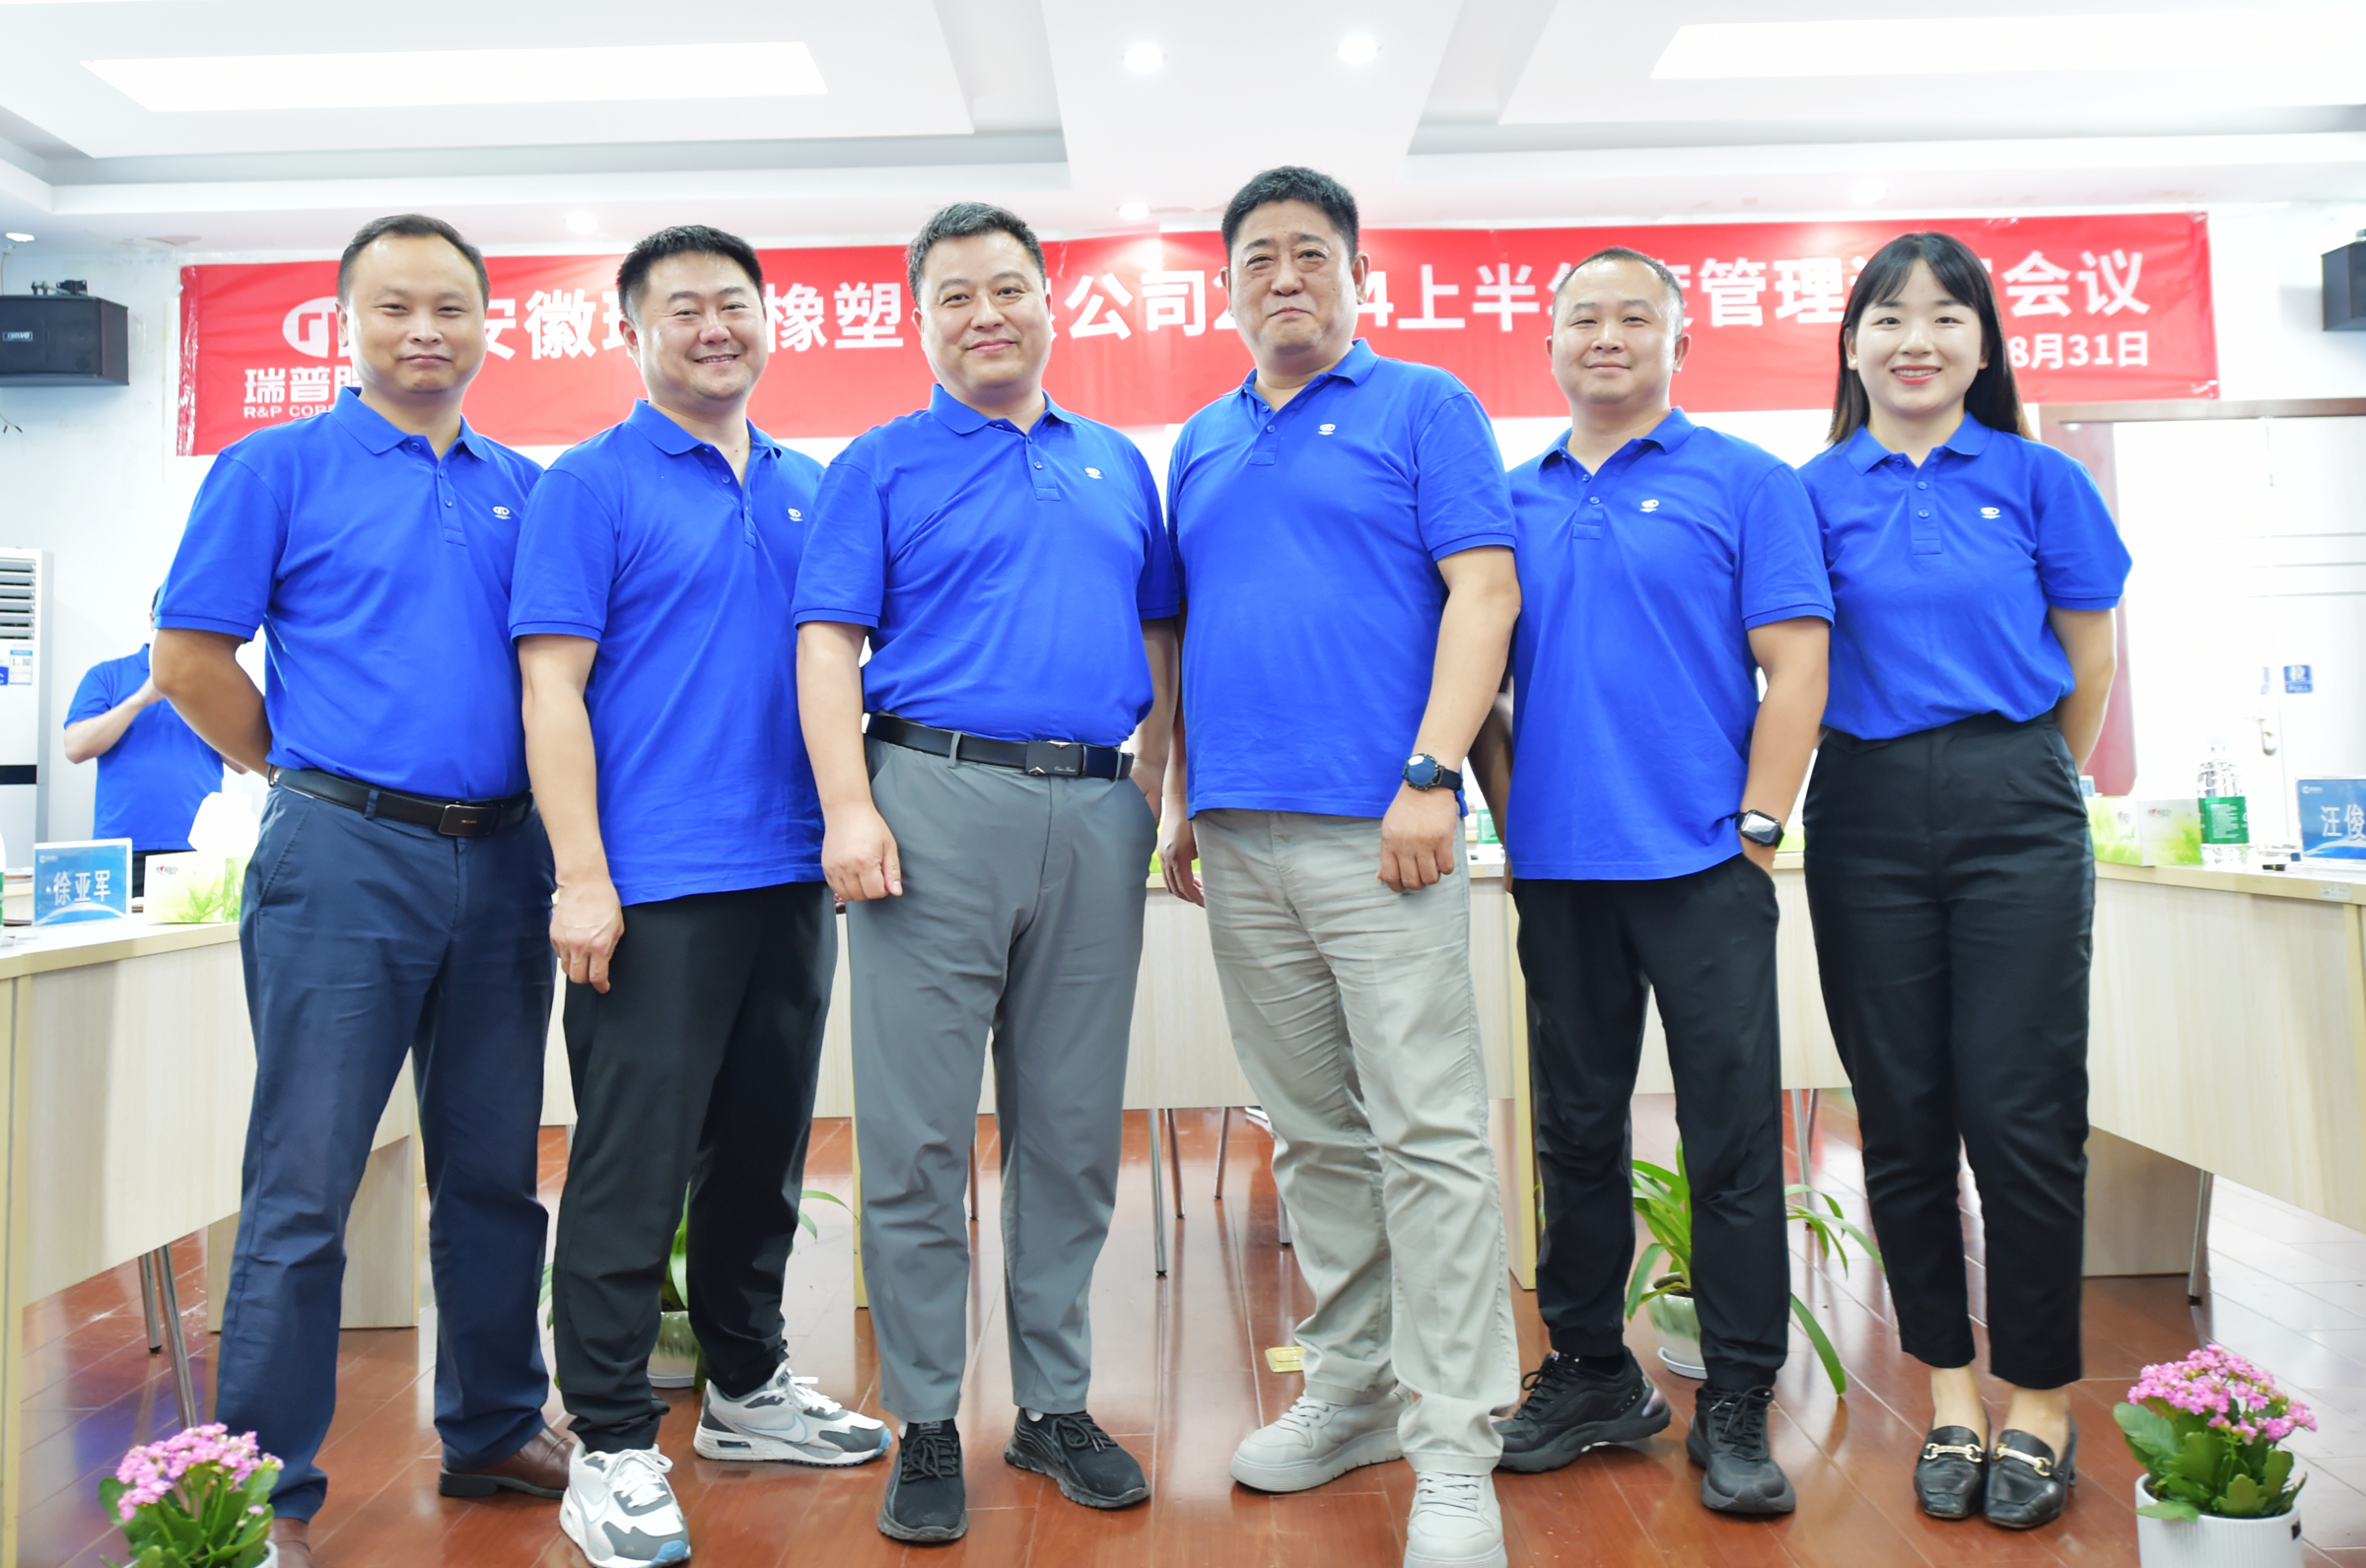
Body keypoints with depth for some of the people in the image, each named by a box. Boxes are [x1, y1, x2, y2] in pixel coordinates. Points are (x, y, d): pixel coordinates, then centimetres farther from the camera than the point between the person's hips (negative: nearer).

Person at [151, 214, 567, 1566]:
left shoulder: (526, 487, 13)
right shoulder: (278, 468, 2)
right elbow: (189, 657, 0)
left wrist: (559, 839, 7)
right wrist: (314, 778, 4)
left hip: (502, 859, 4)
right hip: (345, 858, -4)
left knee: (495, 1174, 12)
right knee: (305, 1187, 1)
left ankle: (498, 1429, 27)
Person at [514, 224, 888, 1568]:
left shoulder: (811, 488, 15)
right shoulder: (592, 485, -1)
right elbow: (552, 687, -7)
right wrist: (581, 874, -15)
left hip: (793, 877, 6)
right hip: (652, 888, -5)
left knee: (765, 1150, 15)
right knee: (632, 1164, -1)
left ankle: (749, 1386, 31)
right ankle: (613, 1446, 12)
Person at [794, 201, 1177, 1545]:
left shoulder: (1119, 465, 19)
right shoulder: (881, 465, 8)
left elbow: (1160, 640, 19)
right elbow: (828, 644, -1)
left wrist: (1153, 794, 9)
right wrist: (850, 810, -13)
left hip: (1094, 815, 3)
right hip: (938, 800, -3)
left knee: (1073, 1133, 8)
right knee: (920, 1134, -1)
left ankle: (1057, 1405, 22)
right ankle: (927, 1425, 13)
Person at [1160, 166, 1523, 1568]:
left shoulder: (1424, 405, 4)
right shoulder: (1202, 444, 20)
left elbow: (1483, 589, -6)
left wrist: (1429, 776, -16)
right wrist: (1180, 798, 12)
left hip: (1375, 826, -5)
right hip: (1240, 837, 6)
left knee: (1430, 1133, -5)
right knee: (1315, 1134, 13)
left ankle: (1455, 1450, 4)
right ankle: (1353, 1388, 27)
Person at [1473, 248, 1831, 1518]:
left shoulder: (1745, 483, 3)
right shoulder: (1509, 502, 13)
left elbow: (1795, 664, -3)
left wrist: (1757, 826, -9)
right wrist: (1512, 816, 6)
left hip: (1701, 863, -3)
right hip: (1560, 866, 4)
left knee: (1732, 1134, 1)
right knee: (1576, 1130, 11)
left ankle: (1736, 1403, 15)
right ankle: (1590, 1373, 26)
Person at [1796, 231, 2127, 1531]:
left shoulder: (2038, 481, 6)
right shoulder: (1812, 494, 6)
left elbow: (2087, 666, 10)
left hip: (2015, 812, -1)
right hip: (1866, 818, 1)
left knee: (2021, 1115, -2)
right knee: (1902, 1119, 6)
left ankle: (2040, 1399, 17)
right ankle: (1949, 1394, 21)